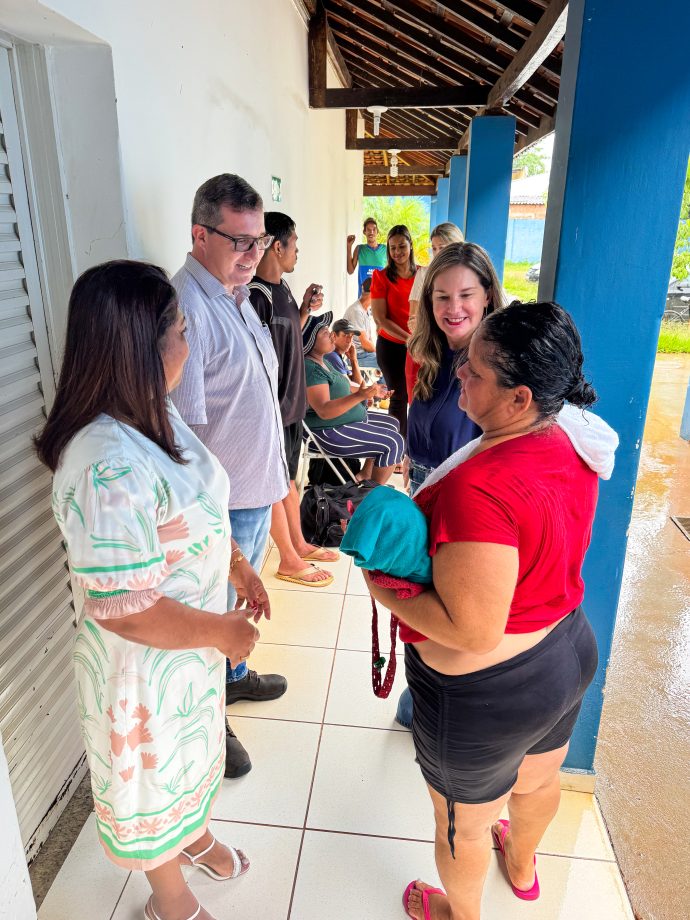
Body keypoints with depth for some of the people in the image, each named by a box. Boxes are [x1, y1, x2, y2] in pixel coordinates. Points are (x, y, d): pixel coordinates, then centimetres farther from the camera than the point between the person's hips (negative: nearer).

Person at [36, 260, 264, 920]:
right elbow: (124, 611, -32)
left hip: (194, 644, 8)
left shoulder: (155, 415, -6)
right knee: (156, 774, 20)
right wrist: (222, 631, -19)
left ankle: (196, 836, 62)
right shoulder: (110, 467, -36)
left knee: (193, 748, 32)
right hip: (147, 663, -8)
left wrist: (237, 570, 6)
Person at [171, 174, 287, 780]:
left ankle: (233, 676, 51)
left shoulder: (238, 295, 7)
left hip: (258, 486, 9)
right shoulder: (186, 307, -24)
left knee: (239, 594, 27)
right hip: (221, 501, -9)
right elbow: (181, 431, -26)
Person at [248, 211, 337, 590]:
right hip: (273, 408, -9)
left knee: (288, 478, 21)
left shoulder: (282, 288, 8)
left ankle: (299, 544, 38)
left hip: (292, 402, 9)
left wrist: (305, 309, 4)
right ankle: (289, 560, 22)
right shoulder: (256, 296, -21)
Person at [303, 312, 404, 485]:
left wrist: (369, 390, 19)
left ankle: (365, 475, 19)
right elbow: (324, 411, -33)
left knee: (392, 425, 19)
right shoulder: (310, 368, -24)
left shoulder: (322, 361, 9)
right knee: (393, 442, -15)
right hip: (331, 432, -11)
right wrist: (360, 396, -42)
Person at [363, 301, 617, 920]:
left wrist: (383, 591, -21)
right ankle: (522, 867, 67)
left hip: (486, 691, -8)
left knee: (464, 820, 23)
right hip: (568, 653, 8)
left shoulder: (481, 487, -37)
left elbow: (473, 631, -33)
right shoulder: (573, 446, -9)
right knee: (539, 779, 35)